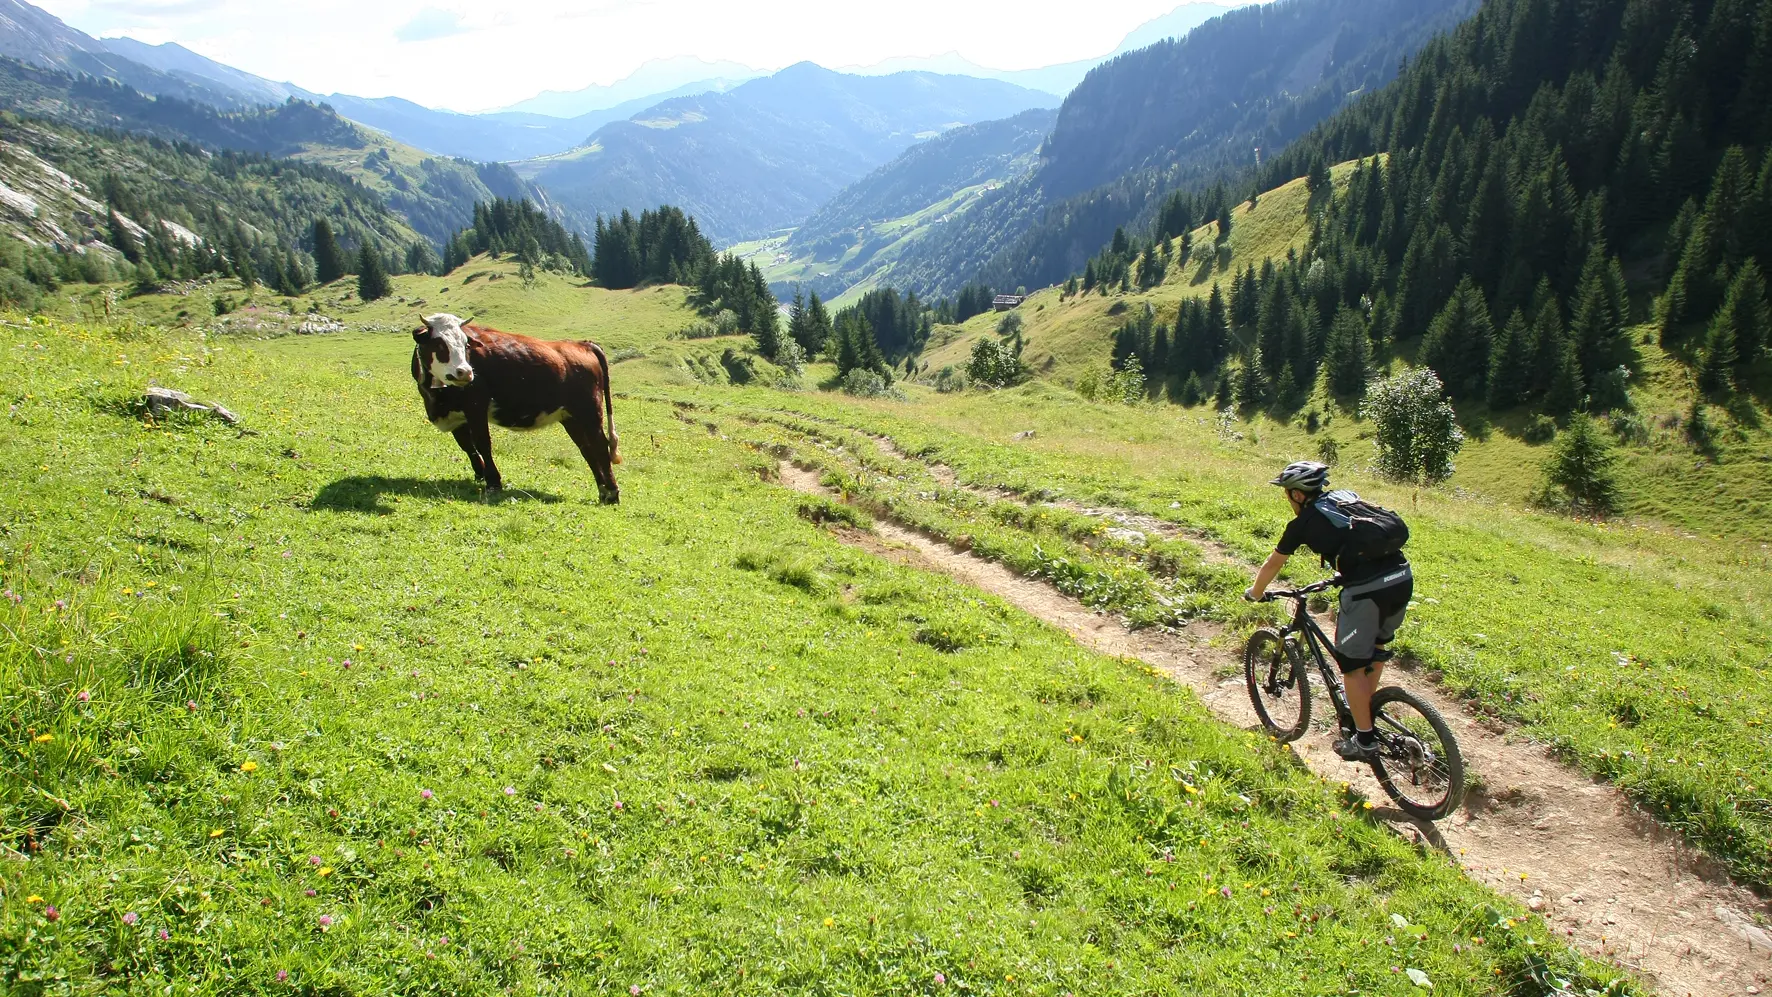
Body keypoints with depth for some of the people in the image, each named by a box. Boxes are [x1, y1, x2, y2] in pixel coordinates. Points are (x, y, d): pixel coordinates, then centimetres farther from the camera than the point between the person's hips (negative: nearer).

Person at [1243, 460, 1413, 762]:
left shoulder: (1303, 522, 6)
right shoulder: (1348, 497, 22)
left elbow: (1272, 564, 19)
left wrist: (1254, 592, 36)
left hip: (1367, 590, -7)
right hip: (1403, 578, 7)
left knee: (1352, 663, 10)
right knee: (1376, 648, 29)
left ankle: (1364, 740, 17)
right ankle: (1366, 708, 43)